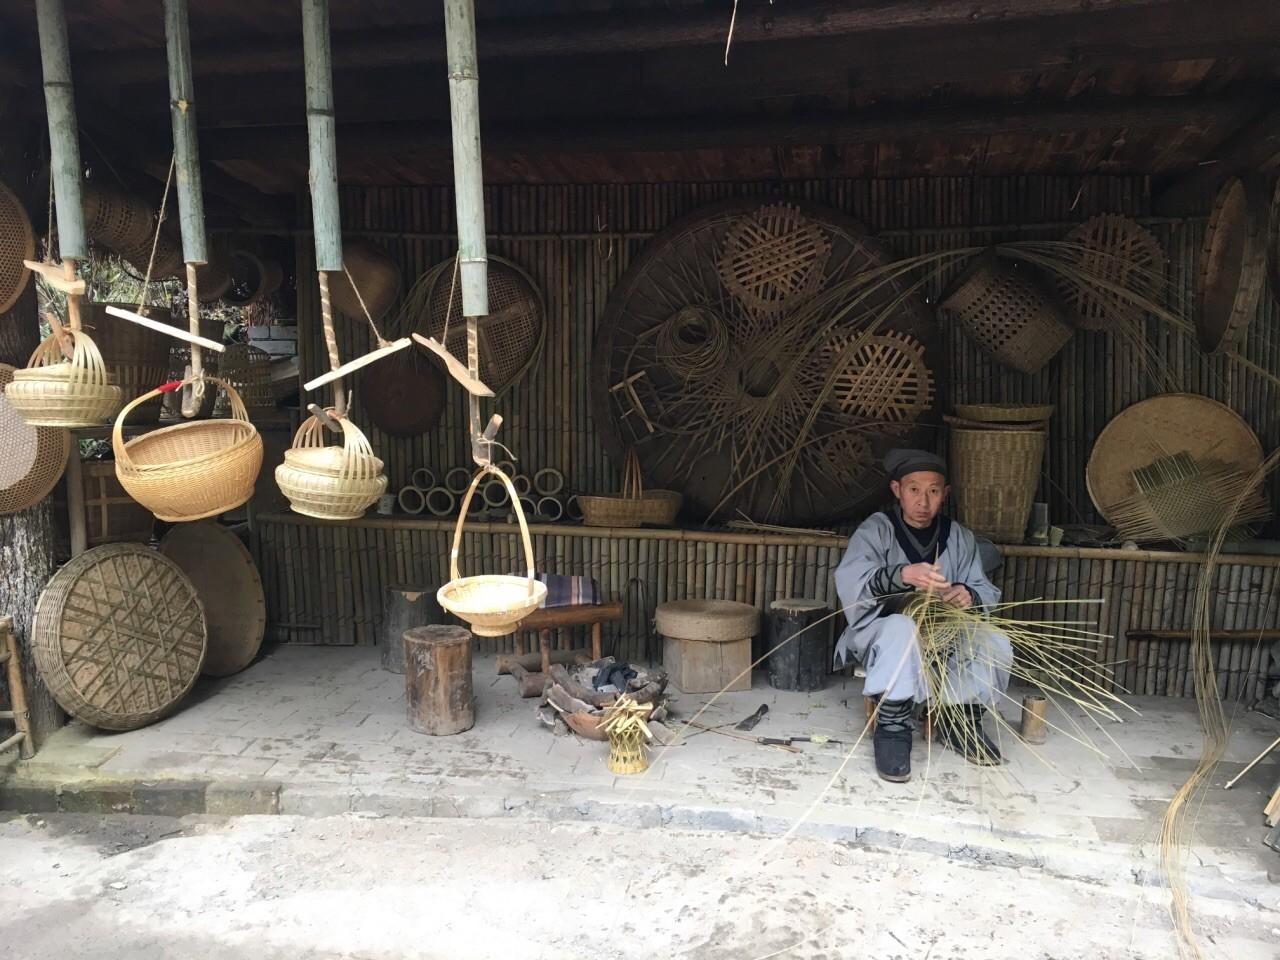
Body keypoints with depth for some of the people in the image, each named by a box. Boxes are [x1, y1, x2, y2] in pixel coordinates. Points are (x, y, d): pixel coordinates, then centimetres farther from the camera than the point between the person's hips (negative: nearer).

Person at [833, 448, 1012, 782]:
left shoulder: (959, 538, 5)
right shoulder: (876, 529, -8)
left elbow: (987, 592, 0)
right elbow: (848, 580, -27)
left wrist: (970, 596, -26)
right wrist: (901, 574, -46)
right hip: (882, 637, -4)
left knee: (996, 644, -22)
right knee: (901, 626, -37)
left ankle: (956, 717, 2)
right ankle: (892, 726, -21)